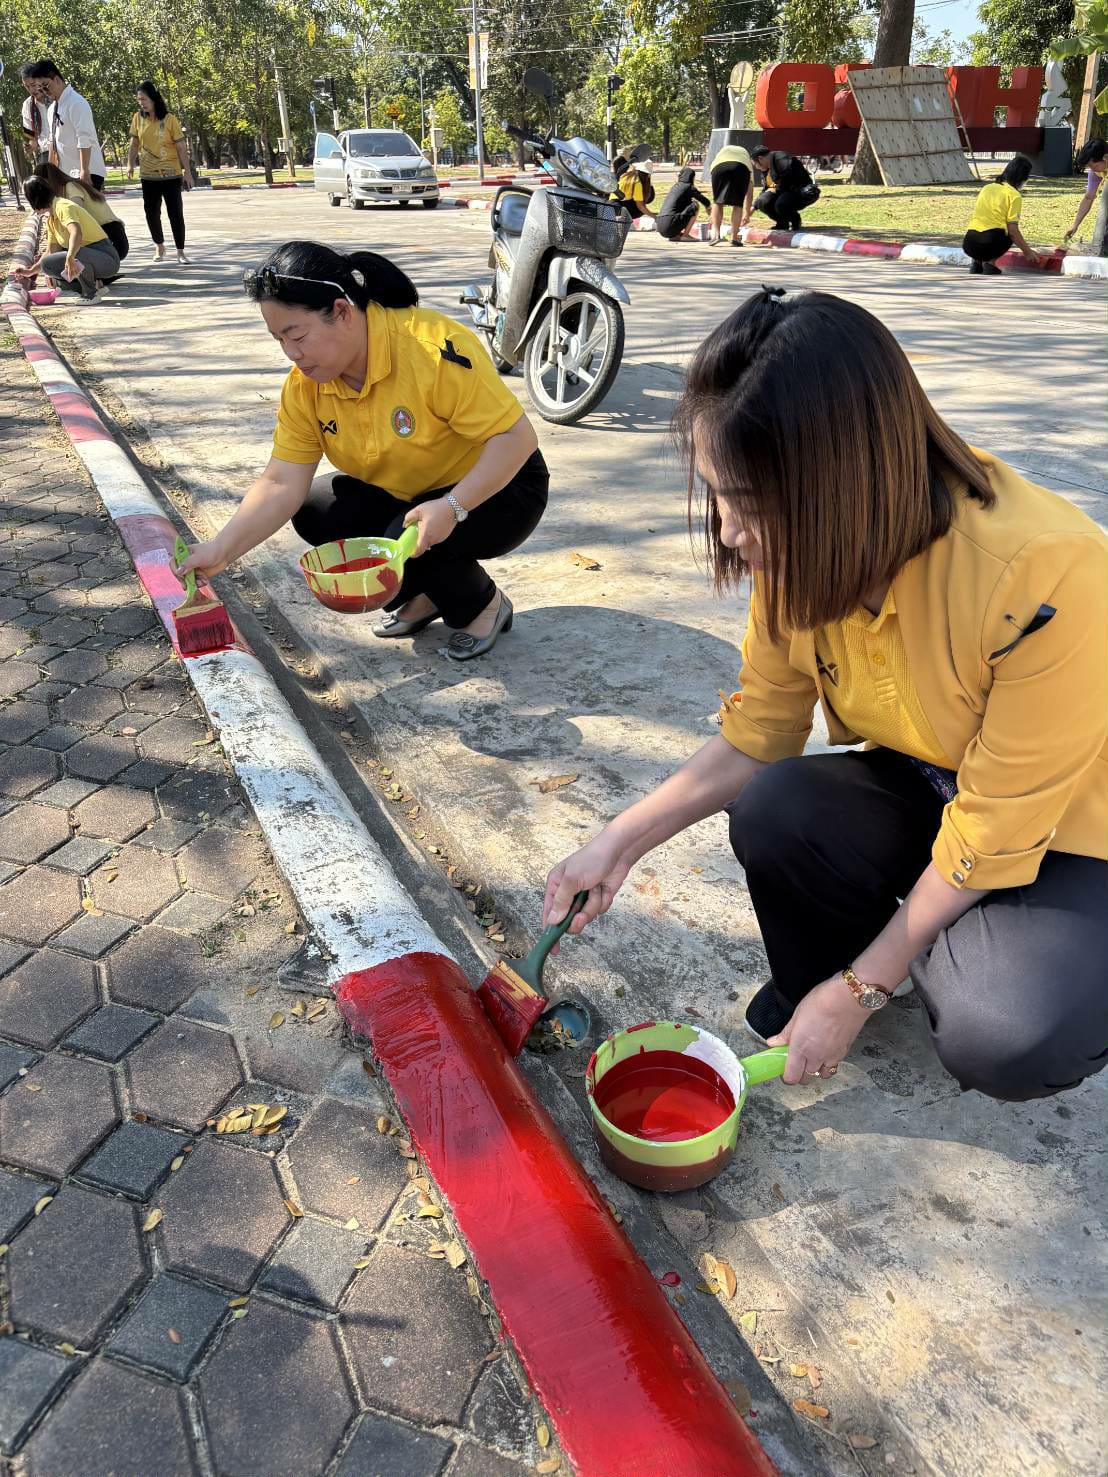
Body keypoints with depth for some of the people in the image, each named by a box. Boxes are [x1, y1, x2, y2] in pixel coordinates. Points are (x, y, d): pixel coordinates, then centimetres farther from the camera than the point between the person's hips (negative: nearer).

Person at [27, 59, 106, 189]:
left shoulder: (76, 103, -11)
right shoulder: (52, 109, 14)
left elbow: (85, 141, -18)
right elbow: (53, 141, 20)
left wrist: (84, 172, -24)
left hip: (87, 173, -8)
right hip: (66, 173, 8)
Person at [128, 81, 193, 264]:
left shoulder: (169, 119, -7)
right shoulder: (138, 118, 3)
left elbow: (181, 147, -5)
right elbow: (134, 143, 8)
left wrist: (187, 171, -9)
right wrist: (130, 164, -3)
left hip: (171, 175, -3)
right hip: (148, 175, 3)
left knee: (175, 213, -4)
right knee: (151, 212, 4)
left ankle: (180, 251, 5)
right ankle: (159, 246, 22)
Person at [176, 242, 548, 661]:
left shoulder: (435, 348, -30)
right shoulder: (304, 384, -11)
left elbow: (516, 436, -28)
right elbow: (282, 483, -13)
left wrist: (451, 507, -38)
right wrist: (221, 550, -24)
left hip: (499, 489, -6)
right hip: (403, 495, 7)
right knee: (313, 512, -12)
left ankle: (485, 604, 1)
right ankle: (426, 593, 6)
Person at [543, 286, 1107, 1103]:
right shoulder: (808, 550, -15)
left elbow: (994, 834, -25)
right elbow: (755, 735, -5)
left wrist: (860, 991, -16)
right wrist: (622, 841, -14)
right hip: (925, 789, 5)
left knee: (1001, 1041, -29)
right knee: (772, 811, -25)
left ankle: (957, 957, 7)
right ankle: (811, 984, 5)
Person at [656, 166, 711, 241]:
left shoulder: (675, 187, 21)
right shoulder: (688, 187, 1)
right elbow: (705, 201, 6)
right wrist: (709, 207, 28)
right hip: (671, 226, -8)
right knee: (695, 205, 2)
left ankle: (675, 235, 15)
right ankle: (685, 235, -2)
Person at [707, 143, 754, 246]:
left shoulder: (722, 151, 44)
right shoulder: (745, 154, 41)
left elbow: (714, 193, 43)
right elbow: (749, 192, 40)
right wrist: (747, 214, 50)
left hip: (719, 166, 0)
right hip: (741, 167, 0)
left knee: (717, 202, 18)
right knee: (738, 204, 14)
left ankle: (716, 233, 8)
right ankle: (734, 238, 9)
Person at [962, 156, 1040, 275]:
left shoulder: (987, 188, 20)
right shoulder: (1014, 195, 3)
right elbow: (1013, 230, -2)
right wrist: (1028, 252, 9)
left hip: (969, 243, 5)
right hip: (991, 242, -5)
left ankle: (977, 261, 11)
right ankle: (990, 262, 3)